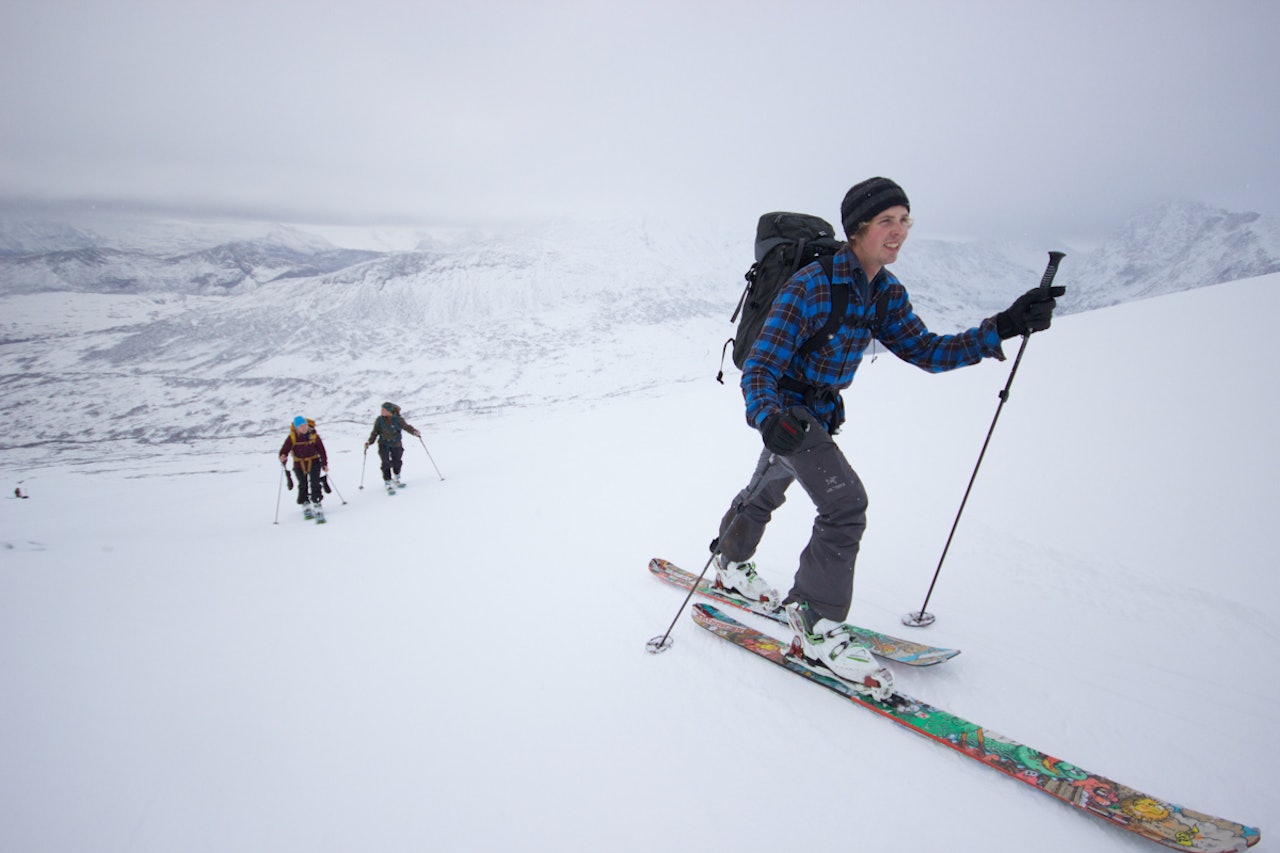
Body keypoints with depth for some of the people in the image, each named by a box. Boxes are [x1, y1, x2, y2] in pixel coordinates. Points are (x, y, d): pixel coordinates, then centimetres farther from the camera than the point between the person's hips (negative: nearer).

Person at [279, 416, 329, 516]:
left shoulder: (314, 435, -8)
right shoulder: (292, 437, -10)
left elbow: (321, 450, 0)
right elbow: (284, 450, -11)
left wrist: (324, 464, -1)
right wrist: (283, 457, -34)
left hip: (314, 462, -1)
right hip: (299, 464, 1)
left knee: (315, 484, -9)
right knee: (303, 485, 5)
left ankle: (316, 502, 1)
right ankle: (305, 505, 17)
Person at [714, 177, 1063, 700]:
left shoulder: (886, 293, -5)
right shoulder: (811, 287, -28)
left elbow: (924, 351, -2)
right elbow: (759, 368, -29)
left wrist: (1003, 328, -12)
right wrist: (769, 419, -49)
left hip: (821, 409, 8)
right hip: (788, 409, -8)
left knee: (767, 491, 25)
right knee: (846, 502, -22)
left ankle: (731, 568, 50)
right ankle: (816, 623, -9)